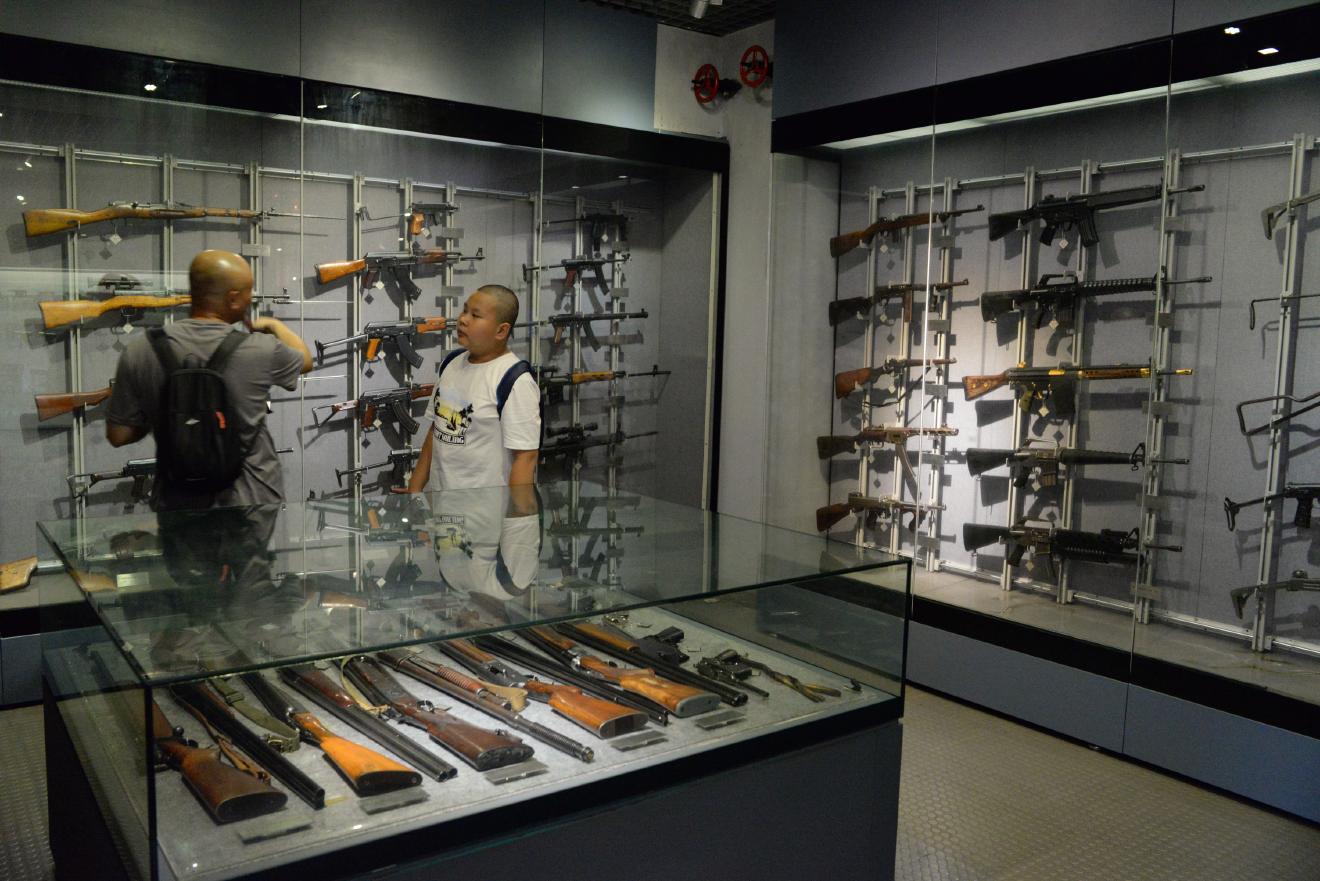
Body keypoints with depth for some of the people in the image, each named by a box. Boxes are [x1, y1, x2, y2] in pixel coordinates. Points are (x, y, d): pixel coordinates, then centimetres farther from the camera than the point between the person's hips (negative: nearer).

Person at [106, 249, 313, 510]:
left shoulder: (140, 352, -8)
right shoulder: (261, 350, -15)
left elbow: (118, 435, -2)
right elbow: (305, 360, 8)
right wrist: (275, 325, 26)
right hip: (252, 504, -2)